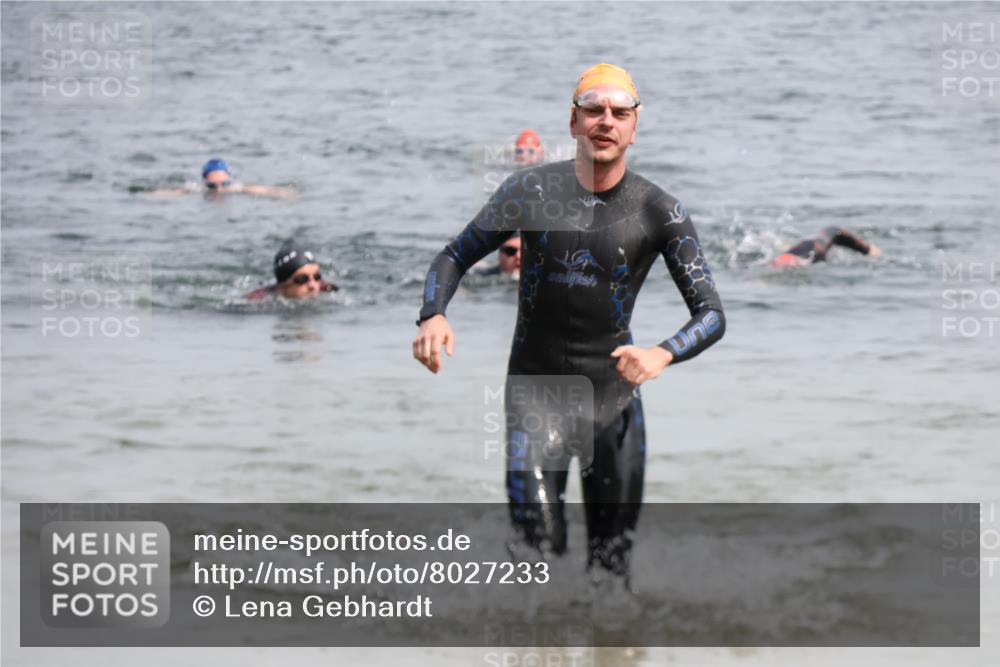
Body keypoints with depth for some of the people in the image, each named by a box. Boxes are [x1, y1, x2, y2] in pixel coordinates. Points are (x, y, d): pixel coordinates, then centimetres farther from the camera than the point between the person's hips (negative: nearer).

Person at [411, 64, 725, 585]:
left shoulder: (658, 212, -3)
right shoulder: (531, 190, -2)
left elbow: (712, 314, -5)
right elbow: (454, 257, 8)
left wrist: (663, 355, -26)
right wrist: (433, 316, -14)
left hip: (613, 394, 1)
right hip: (535, 387, -1)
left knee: (612, 564, 5)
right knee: (538, 546, -16)